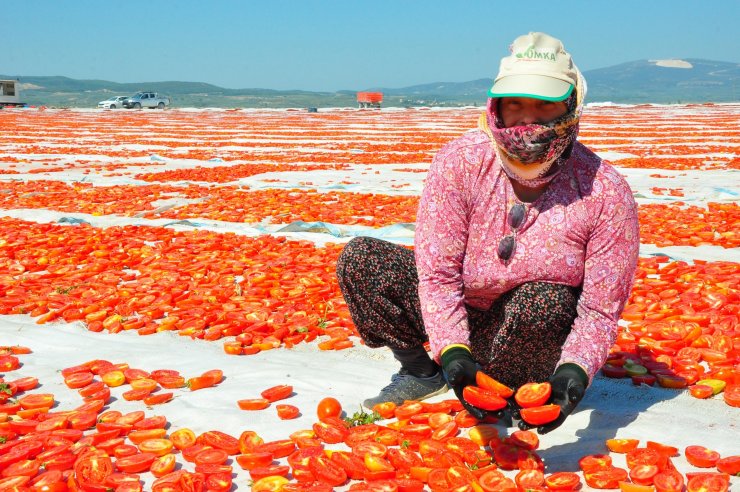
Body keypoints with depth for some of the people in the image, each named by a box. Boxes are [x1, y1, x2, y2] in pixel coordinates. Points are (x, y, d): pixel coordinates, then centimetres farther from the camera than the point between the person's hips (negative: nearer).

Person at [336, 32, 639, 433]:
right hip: (455, 324, 1)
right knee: (359, 260, -16)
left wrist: (575, 371, -36)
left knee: (545, 302, -36)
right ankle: (421, 371, 6)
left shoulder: (605, 193, -20)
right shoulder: (459, 161, -19)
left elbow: (600, 309, -17)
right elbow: (437, 273, -20)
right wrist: (453, 351, -35)